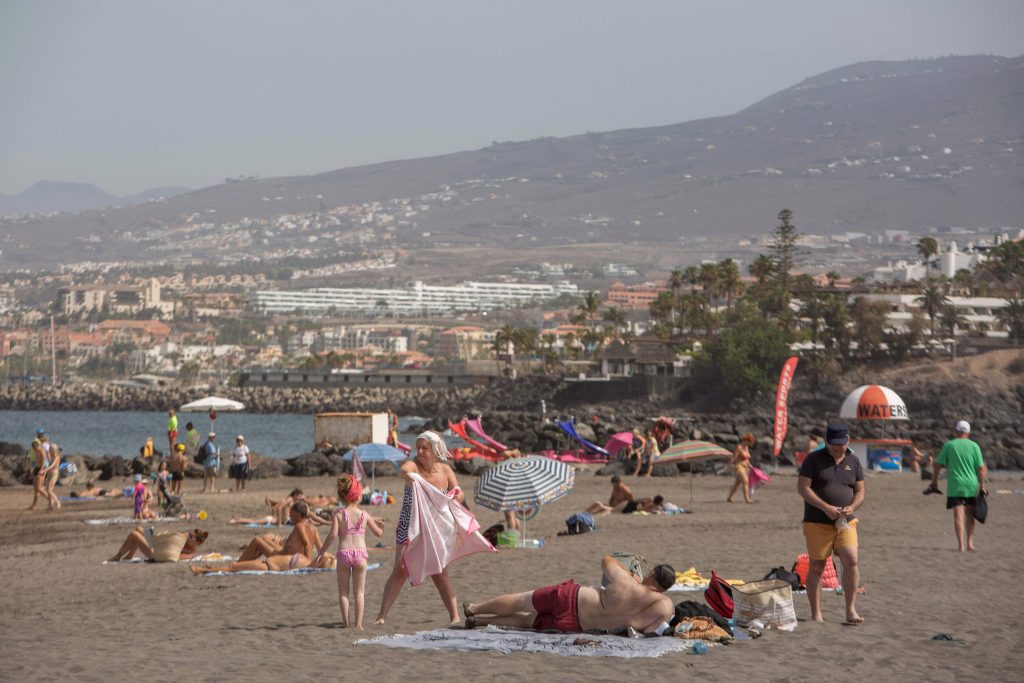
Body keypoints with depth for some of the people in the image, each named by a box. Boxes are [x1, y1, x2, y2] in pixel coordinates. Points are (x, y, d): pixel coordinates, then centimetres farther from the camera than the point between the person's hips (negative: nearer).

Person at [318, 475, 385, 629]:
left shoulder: (338, 514, -1)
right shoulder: (364, 515, 4)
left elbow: (333, 534, -13)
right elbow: (379, 533, 13)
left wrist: (322, 551, -2)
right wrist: (379, 524, 35)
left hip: (343, 553, -1)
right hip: (360, 553, 1)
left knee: (343, 591, 10)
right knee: (359, 591, 6)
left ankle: (346, 622, 3)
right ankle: (358, 623, -1)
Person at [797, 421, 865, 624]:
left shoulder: (853, 461, 11)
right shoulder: (813, 459, -1)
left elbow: (860, 491, 13)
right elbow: (803, 487, -8)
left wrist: (851, 507, -9)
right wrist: (825, 508, -17)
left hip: (845, 523, 2)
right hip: (817, 523, -2)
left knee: (851, 560, -14)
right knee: (816, 567, 0)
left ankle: (851, 610, -8)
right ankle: (816, 613, 9)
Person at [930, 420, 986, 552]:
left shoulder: (948, 445, 1)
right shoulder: (974, 446, 3)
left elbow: (938, 466, 2)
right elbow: (981, 468, 1)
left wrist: (934, 482, 12)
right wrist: (982, 486, 7)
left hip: (955, 486, -2)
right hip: (971, 485, 2)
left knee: (958, 515, -4)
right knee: (969, 514, 17)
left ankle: (961, 545, -11)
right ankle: (970, 542, 15)